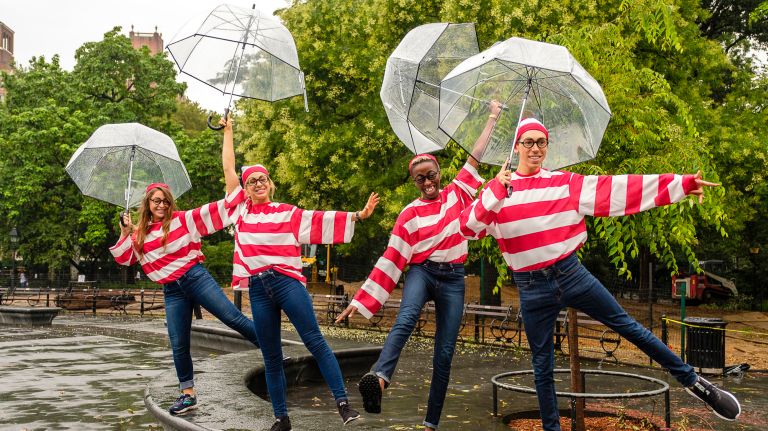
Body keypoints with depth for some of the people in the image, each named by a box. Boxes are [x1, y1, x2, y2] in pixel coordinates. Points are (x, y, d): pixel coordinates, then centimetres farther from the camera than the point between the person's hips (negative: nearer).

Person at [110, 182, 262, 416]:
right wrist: (125, 232, 5)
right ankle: (188, 394, 14)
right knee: (178, 345, 4)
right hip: (172, 291, 3)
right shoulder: (140, 234, 12)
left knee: (233, 317, -12)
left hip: (196, 277, -3)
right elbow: (123, 258, 17)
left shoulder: (181, 219, 1)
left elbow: (210, 212, -4)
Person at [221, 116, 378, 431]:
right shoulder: (241, 210, 13)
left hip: (287, 282, -2)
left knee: (315, 341, -9)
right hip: (258, 289, 2)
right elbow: (229, 169, 17)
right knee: (271, 357, 7)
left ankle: (342, 403, -9)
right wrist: (227, 131, 24)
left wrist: (358, 215, -6)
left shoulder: (288, 213, 8)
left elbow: (321, 221, 3)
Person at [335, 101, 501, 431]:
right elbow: (391, 259, -1)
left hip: (453, 279, 2)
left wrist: (493, 118, 11)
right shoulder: (409, 214, 2)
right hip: (421, 271, -2)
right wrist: (362, 299, -6)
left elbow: (475, 157, 11)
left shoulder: (457, 194, 8)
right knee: (406, 318, -35)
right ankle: (379, 378, -57)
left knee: (445, 353, -2)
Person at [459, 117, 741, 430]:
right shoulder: (498, 189, -1)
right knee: (542, 366, 9)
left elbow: (620, 189, -4)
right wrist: (495, 192, -22)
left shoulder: (565, 182, 2)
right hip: (532, 288, -1)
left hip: (571, 274, 1)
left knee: (627, 324, 7)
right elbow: (468, 227, -12)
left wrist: (683, 184, -10)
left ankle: (691, 380, 22)